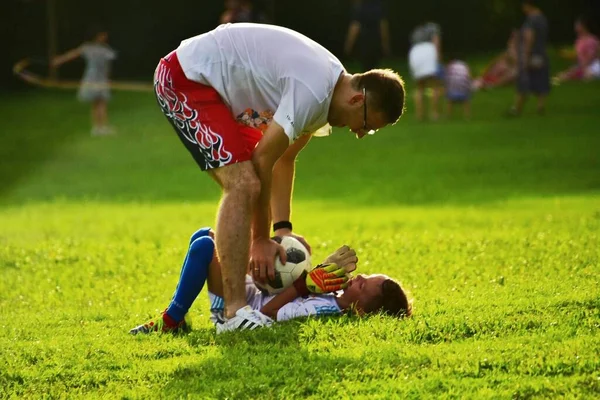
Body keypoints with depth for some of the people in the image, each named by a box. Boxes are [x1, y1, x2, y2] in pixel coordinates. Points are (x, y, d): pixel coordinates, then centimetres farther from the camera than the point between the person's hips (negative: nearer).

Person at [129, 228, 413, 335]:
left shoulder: (326, 310, -30)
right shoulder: (338, 297, -4)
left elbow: (268, 311, -25)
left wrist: (309, 283, -24)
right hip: (249, 293, 9)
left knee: (204, 247, -23)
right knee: (204, 235, 16)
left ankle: (170, 322, -6)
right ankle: (177, 317, 17)